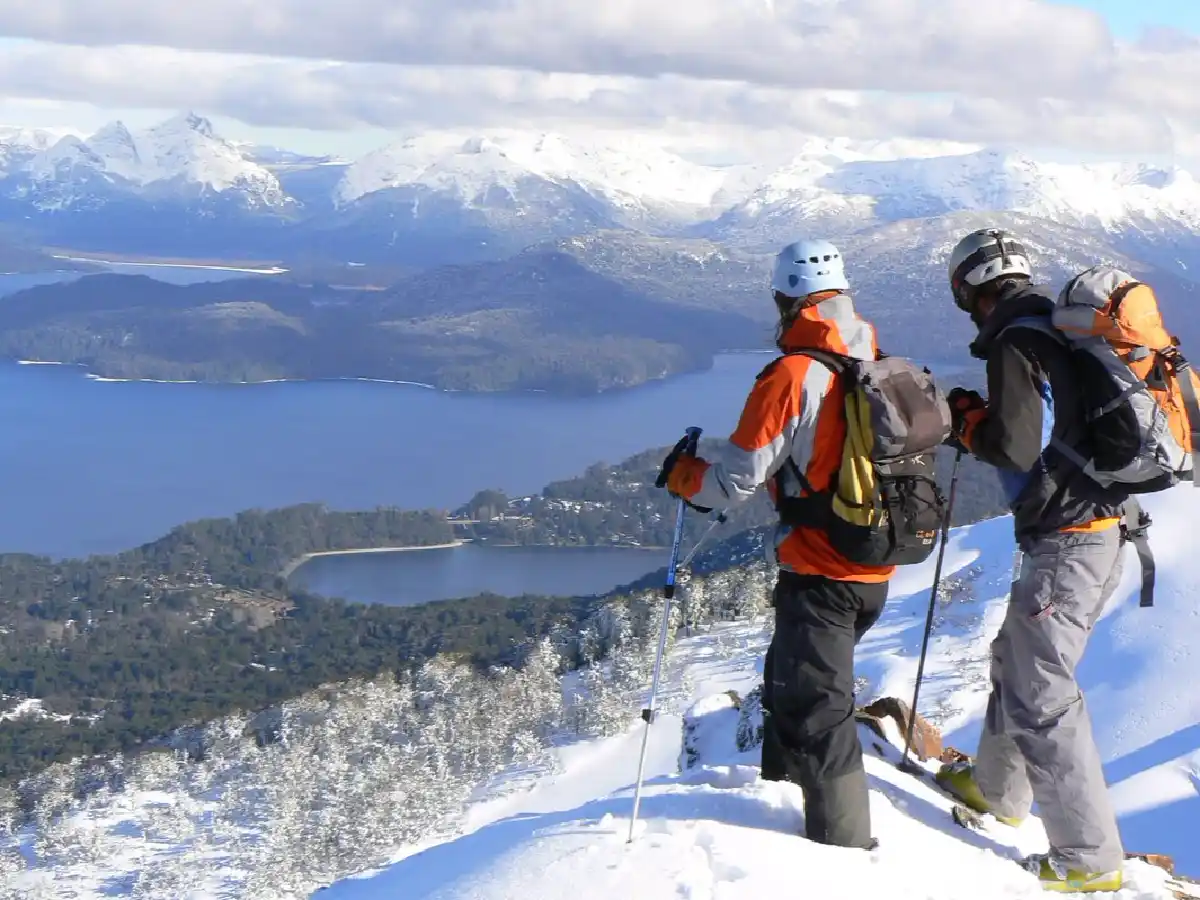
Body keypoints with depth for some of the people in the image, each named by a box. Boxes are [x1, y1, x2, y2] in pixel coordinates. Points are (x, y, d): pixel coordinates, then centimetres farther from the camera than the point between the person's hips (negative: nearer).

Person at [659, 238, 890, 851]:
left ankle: (844, 851, 0)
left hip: (818, 573, -8)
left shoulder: (792, 376, -18)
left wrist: (683, 476, 4)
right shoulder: (881, 366, 3)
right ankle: (784, 794, 45)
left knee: (816, 708, -2)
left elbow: (737, 478, -15)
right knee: (792, 678, 27)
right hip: (878, 570, 8)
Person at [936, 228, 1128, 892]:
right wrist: (987, 420, 15)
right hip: (1101, 530, 10)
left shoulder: (1014, 343, -14)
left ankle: (1089, 857, -2)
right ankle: (996, 788, 43)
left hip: (1063, 541, -10)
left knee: (1040, 696, -6)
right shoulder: (1059, 331, 13)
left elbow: (1015, 445, -21)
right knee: (1015, 660, 25)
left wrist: (966, 416, -4)